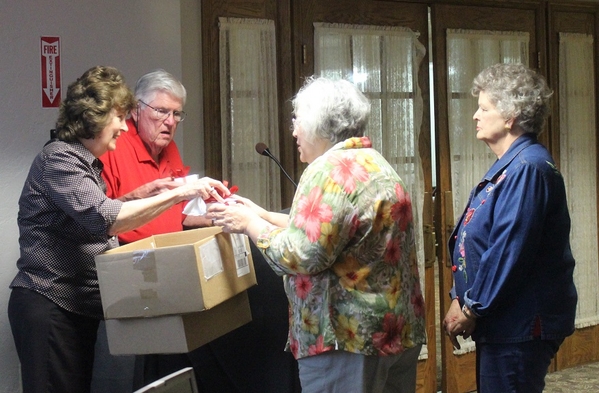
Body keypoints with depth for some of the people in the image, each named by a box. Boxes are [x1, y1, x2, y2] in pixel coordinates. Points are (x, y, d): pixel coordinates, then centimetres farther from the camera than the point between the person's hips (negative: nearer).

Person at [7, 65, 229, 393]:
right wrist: (178, 194, -26)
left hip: (79, 307, 9)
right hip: (49, 305, -9)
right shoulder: (58, 159, -12)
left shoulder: (88, 164, 18)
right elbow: (104, 218, -25)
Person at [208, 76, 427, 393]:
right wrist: (262, 215, 19)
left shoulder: (332, 171, -15)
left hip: (350, 337, -10)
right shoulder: (372, 164, 16)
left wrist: (250, 224, -7)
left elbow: (302, 256, -21)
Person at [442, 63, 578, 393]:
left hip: (520, 327, -10)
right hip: (502, 324, 10)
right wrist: (461, 299, 9)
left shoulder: (527, 168, -19)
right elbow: (476, 242, 18)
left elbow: (510, 252, -24)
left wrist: (471, 308, -15)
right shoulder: (507, 167, 16)